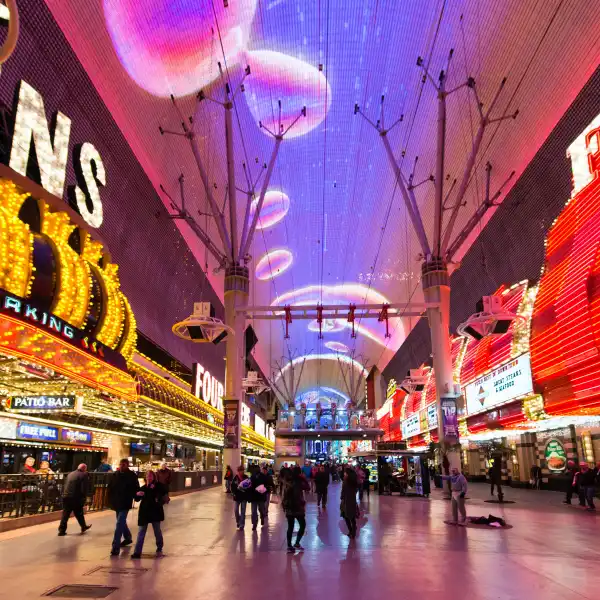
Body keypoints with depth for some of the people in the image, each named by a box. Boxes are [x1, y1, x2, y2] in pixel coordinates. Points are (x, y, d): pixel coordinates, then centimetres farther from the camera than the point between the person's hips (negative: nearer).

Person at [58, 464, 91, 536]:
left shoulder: (70, 474, 16)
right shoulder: (84, 475, -6)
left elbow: (65, 486, 17)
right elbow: (84, 489, -12)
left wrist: (64, 495, 18)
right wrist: (83, 498, -5)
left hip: (66, 497, 5)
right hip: (76, 498, -5)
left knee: (65, 514, 10)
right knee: (79, 513, 11)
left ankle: (61, 530, 7)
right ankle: (83, 527, 27)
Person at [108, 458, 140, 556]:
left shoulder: (132, 476, -10)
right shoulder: (115, 475, 2)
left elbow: (136, 489, -6)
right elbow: (110, 488, 9)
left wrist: (131, 498, -17)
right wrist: (111, 500, 4)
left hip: (125, 504, -6)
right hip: (116, 503, 6)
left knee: (119, 524, -12)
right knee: (122, 522, 22)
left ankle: (116, 547, -11)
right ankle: (128, 538, 44)